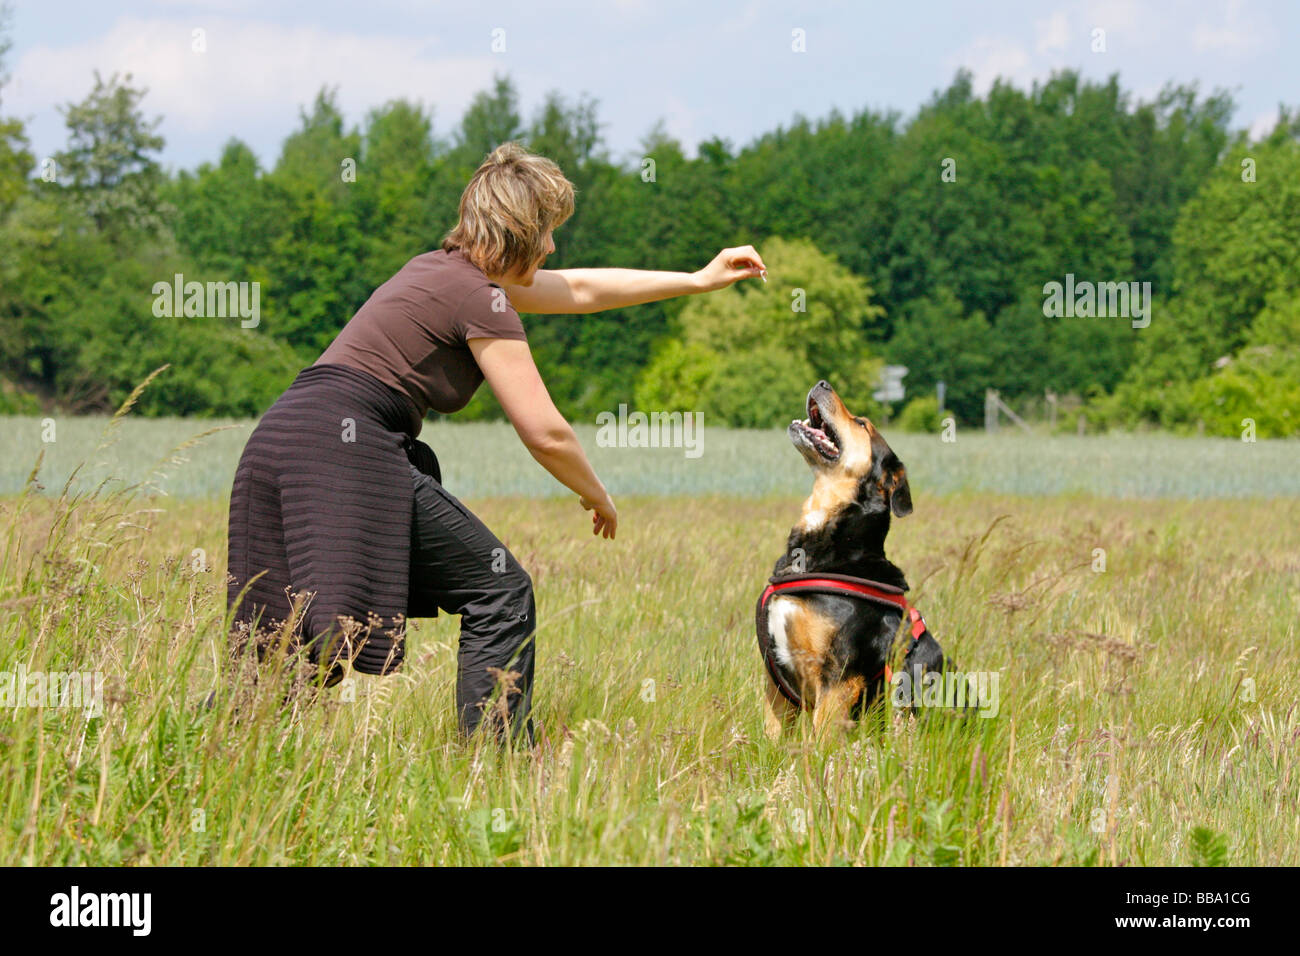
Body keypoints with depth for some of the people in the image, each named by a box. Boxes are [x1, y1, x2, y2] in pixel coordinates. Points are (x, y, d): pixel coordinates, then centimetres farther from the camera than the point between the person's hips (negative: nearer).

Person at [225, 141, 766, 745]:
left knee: (305, 649, 6)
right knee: (500, 593, -1)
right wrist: (597, 496, 16)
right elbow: (545, 433, -4)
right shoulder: (480, 299, -4)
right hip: (346, 450, -9)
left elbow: (580, 290, 34)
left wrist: (697, 280, 39)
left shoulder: (448, 270, 24)